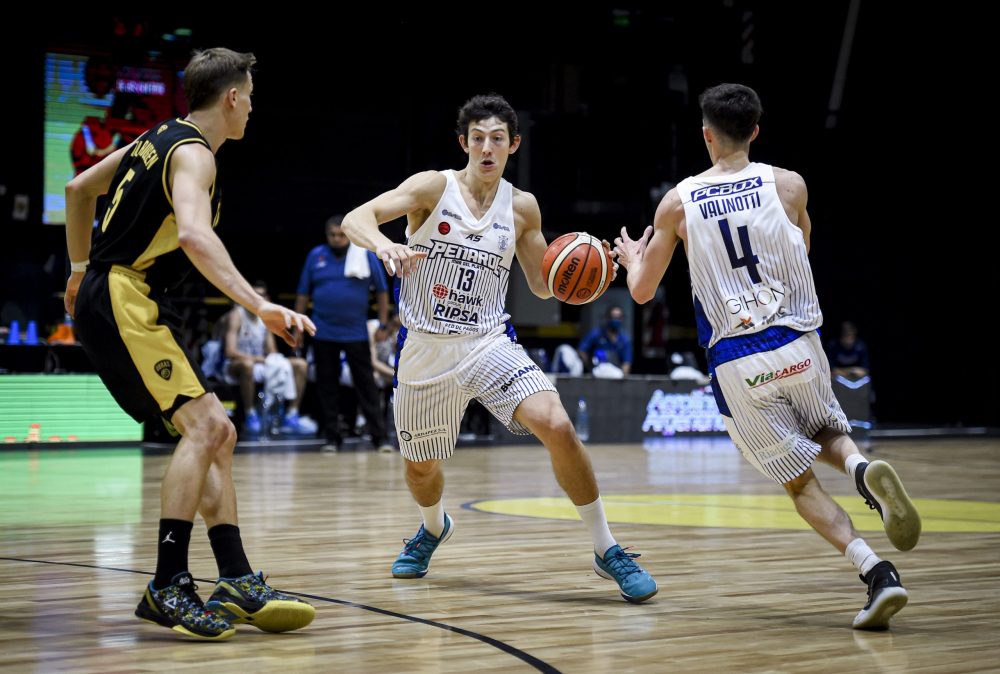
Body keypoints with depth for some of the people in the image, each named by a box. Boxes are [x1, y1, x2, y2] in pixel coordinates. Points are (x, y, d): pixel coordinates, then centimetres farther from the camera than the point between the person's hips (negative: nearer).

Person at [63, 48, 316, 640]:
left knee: (217, 434, 6)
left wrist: (82, 270, 35)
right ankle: (169, 588, -21)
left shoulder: (160, 139, 17)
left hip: (108, 295, 10)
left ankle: (238, 585, 3)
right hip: (124, 301, -10)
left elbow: (79, 189, 28)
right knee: (204, 424, -19)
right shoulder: (193, 153, -13)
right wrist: (260, 306, -39)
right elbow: (194, 235, -32)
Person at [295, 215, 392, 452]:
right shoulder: (316, 256, 4)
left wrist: (383, 324, -1)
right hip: (324, 333, 2)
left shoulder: (366, 255, -1)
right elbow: (303, 293, 10)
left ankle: (379, 437, 1)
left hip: (356, 333, -2)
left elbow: (382, 290, 4)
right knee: (327, 386, 6)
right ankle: (332, 438, 14)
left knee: (366, 385, -1)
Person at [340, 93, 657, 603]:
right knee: (420, 466, 15)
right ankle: (434, 527, 53)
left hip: (489, 344, 0)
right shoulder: (434, 187, -7)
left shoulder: (521, 207, 2)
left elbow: (543, 285, 12)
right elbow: (355, 219, -19)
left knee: (556, 426, -24)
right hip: (426, 350, 0)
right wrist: (383, 245, -41)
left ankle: (607, 550, -12)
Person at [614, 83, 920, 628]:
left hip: (738, 367, -1)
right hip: (798, 347, 1)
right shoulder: (788, 185, 1)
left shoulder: (678, 202, -1)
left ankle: (876, 572, -10)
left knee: (799, 480, 10)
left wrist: (632, 259, 32)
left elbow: (641, 291, 9)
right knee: (828, 434, 28)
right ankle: (864, 469, -8)